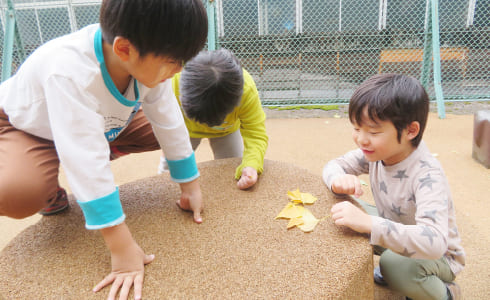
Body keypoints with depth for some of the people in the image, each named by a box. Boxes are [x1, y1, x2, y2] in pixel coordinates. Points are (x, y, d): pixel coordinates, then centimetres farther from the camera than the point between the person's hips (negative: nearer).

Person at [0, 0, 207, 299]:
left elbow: (169, 123, -17)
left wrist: (191, 186, -12)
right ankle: (51, 191, 2)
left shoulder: (150, 58, -26)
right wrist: (122, 249, -44)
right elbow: (85, 157, -47)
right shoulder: (69, 72, -44)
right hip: (27, 124, -5)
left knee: (159, 131, -10)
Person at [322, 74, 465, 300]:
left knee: (395, 264, -36)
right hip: (394, 240, 7)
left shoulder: (427, 175, -35)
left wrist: (368, 224, -53)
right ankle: (389, 272, 13)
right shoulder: (376, 151, -16)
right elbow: (333, 165, -4)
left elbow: (434, 242, -46)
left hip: (437, 256, -6)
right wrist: (338, 180, -28)